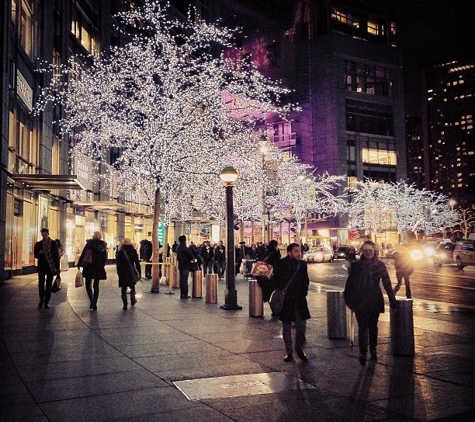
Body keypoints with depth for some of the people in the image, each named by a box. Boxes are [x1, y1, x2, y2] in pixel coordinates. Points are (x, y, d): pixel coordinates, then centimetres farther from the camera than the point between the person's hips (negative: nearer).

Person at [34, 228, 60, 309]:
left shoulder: (54, 243, 2)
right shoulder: (38, 244, 4)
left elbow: (56, 255, 2)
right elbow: (36, 255, 6)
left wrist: (57, 268, -3)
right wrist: (39, 253, -18)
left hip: (51, 267, 0)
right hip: (41, 267, 1)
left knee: (48, 285, 4)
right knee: (41, 284, -4)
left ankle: (46, 302, 11)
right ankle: (41, 300, 13)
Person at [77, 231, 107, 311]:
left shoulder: (89, 243, -4)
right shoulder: (103, 245, 1)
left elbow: (83, 254, -7)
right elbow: (105, 257, 3)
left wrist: (79, 265, -3)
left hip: (88, 268, -2)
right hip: (99, 268, 2)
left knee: (88, 285, 9)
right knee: (96, 286, 9)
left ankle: (92, 301, -6)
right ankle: (94, 304, 7)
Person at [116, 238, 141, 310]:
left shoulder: (120, 252, -3)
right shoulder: (133, 251, -2)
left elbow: (118, 264, -1)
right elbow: (137, 263, 0)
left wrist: (118, 272, 7)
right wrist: (139, 272, 6)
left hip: (122, 272, -1)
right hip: (131, 272, 1)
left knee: (124, 288, 1)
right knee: (132, 286, 21)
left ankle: (125, 305, -1)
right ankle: (132, 301, 29)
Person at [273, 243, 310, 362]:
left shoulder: (302, 264, 5)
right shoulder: (280, 264, -5)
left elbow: (306, 280, 12)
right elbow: (275, 281, -3)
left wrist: (303, 293, 2)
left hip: (299, 300, 2)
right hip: (285, 300, -2)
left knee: (301, 325, -1)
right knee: (286, 327, 6)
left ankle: (299, 348, 19)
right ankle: (289, 352, 16)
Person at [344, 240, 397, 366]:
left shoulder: (380, 265, -1)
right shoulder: (357, 265, -2)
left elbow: (387, 283, 1)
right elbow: (350, 282, 1)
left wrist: (392, 299, 0)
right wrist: (348, 299, -2)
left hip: (375, 300, 1)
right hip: (360, 301, -1)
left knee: (373, 327, 13)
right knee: (362, 327, -5)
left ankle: (373, 350, 28)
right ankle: (362, 354, -5)